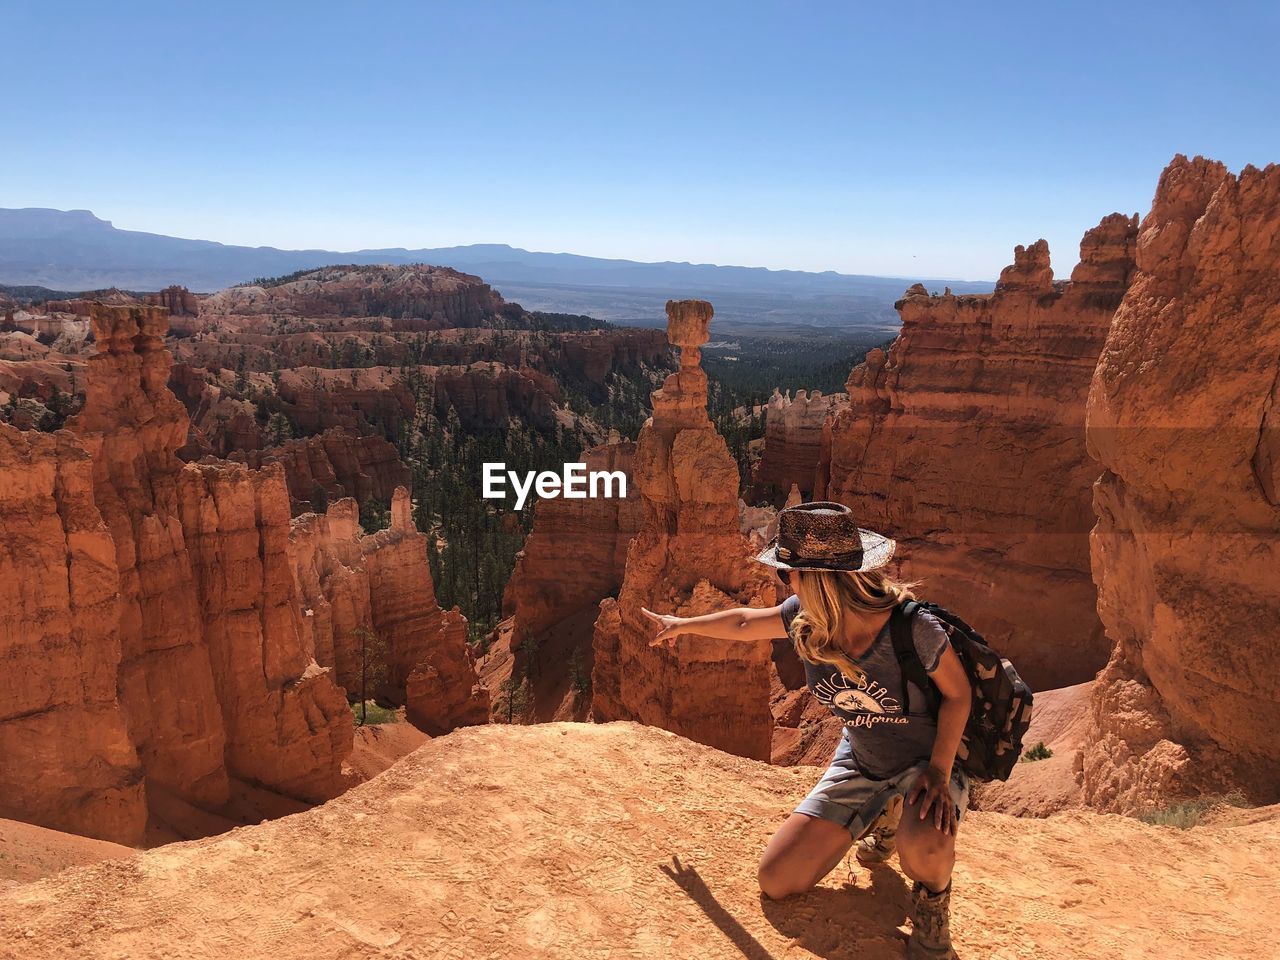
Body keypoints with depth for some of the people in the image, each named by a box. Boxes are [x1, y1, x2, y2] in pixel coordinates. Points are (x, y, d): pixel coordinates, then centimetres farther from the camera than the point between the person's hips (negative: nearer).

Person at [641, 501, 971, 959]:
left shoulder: (913, 627, -32)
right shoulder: (805, 618, -16)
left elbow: (957, 693, -14)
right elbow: (746, 621, 5)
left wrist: (939, 771, -25)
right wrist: (682, 624, 19)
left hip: (928, 761, -5)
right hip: (860, 763, 5)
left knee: (923, 847, -41)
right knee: (776, 881, -1)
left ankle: (932, 898, -1)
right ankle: (881, 819, 21)